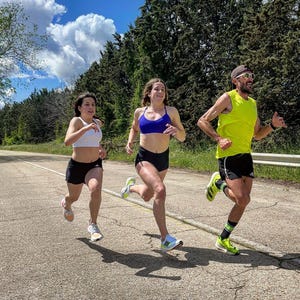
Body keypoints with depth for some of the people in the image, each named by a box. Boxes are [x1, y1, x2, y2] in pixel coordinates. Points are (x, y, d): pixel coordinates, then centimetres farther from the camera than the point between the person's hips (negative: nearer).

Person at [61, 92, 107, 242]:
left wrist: (100, 147, 9)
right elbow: (67, 141, -31)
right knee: (74, 197, 18)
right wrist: (85, 128, -40)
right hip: (77, 165, -3)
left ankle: (93, 225, -13)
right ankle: (66, 203, 57)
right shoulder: (76, 121, -13)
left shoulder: (97, 122, 5)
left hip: (95, 165, 3)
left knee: (96, 189, -28)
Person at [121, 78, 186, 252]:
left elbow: (182, 138, 2)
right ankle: (165, 239, -21)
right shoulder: (139, 112, 4)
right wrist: (130, 142, 3)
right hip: (144, 158, -2)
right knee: (160, 190, -27)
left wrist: (176, 131, -20)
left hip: (163, 159, 2)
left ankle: (132, 186, 56)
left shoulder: (171, 111, 0)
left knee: (147, 196, 19)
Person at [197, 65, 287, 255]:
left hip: (246, 155, 7)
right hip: (228, 155, -7)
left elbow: (257, 134, 21)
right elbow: (202, 121, -8)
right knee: (243, 199, -15)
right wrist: (219, 139, -21)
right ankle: (219, 183, 14)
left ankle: (223, 240, 21)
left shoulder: (252, 103, 16)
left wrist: (273, 126, 2)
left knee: (243, 201, 5)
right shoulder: (228, 98, -6)